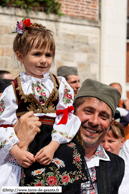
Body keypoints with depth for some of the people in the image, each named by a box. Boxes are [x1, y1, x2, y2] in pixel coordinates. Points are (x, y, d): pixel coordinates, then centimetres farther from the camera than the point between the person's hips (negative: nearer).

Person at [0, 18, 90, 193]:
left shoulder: (61, 85, 8)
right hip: (24, 145, -1)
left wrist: (53, 146, -13)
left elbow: (66, 117, 0)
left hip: (54, 143, 1)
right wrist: (17, 152, -14)